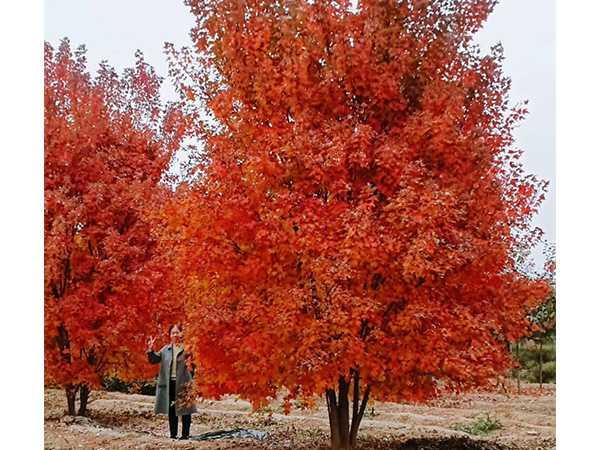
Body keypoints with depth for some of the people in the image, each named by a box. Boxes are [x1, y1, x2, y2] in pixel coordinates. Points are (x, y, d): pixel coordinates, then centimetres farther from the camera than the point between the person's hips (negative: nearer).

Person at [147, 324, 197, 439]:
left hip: (183, 383, -4)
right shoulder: (166, 349, 12)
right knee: (171, 410, 10)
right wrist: (150, 350, -3)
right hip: (169, 384, 4)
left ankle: (185, 434, 11)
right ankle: (173, 434, 19)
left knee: (185, 409, 2)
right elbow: (154, 360, 9)